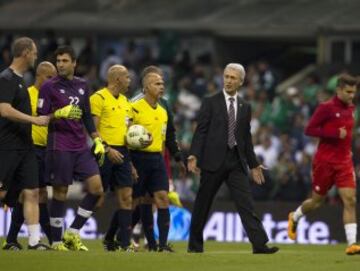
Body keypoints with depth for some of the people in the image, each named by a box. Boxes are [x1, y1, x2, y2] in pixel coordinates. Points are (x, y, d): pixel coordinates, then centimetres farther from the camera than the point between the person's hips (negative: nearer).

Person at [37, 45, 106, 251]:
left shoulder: (82, 85, 13)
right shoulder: (49, 87, -4)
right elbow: (41, 118, -7)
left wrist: (98, 140, 13)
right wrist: (59, 114, -24)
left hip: (82, 147, 6)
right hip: (60, 147, -6)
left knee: (96, 188, -4)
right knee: (60, 192, -3)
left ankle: (73, 234, 7)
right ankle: (57, 241, 7)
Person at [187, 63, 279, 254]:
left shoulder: (245, 107, 13)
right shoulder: (210, 103, 2)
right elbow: (201, 131, -3)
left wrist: (254, 165, 16)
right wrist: (194, 156, -15)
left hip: (237, 161, 3)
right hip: (213, 160, -3)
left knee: (246, 203, -7)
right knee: (202, 204, 4)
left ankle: (259, 244, -15)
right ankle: (195, 244, 15)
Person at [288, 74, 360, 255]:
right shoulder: (326, 108, -11)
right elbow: (309, 130, -15)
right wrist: (335, 134, -23)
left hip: (344, 161, 5)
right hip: (325, 161, -5)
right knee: (317, 201, 9)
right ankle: (294, 217, 41)